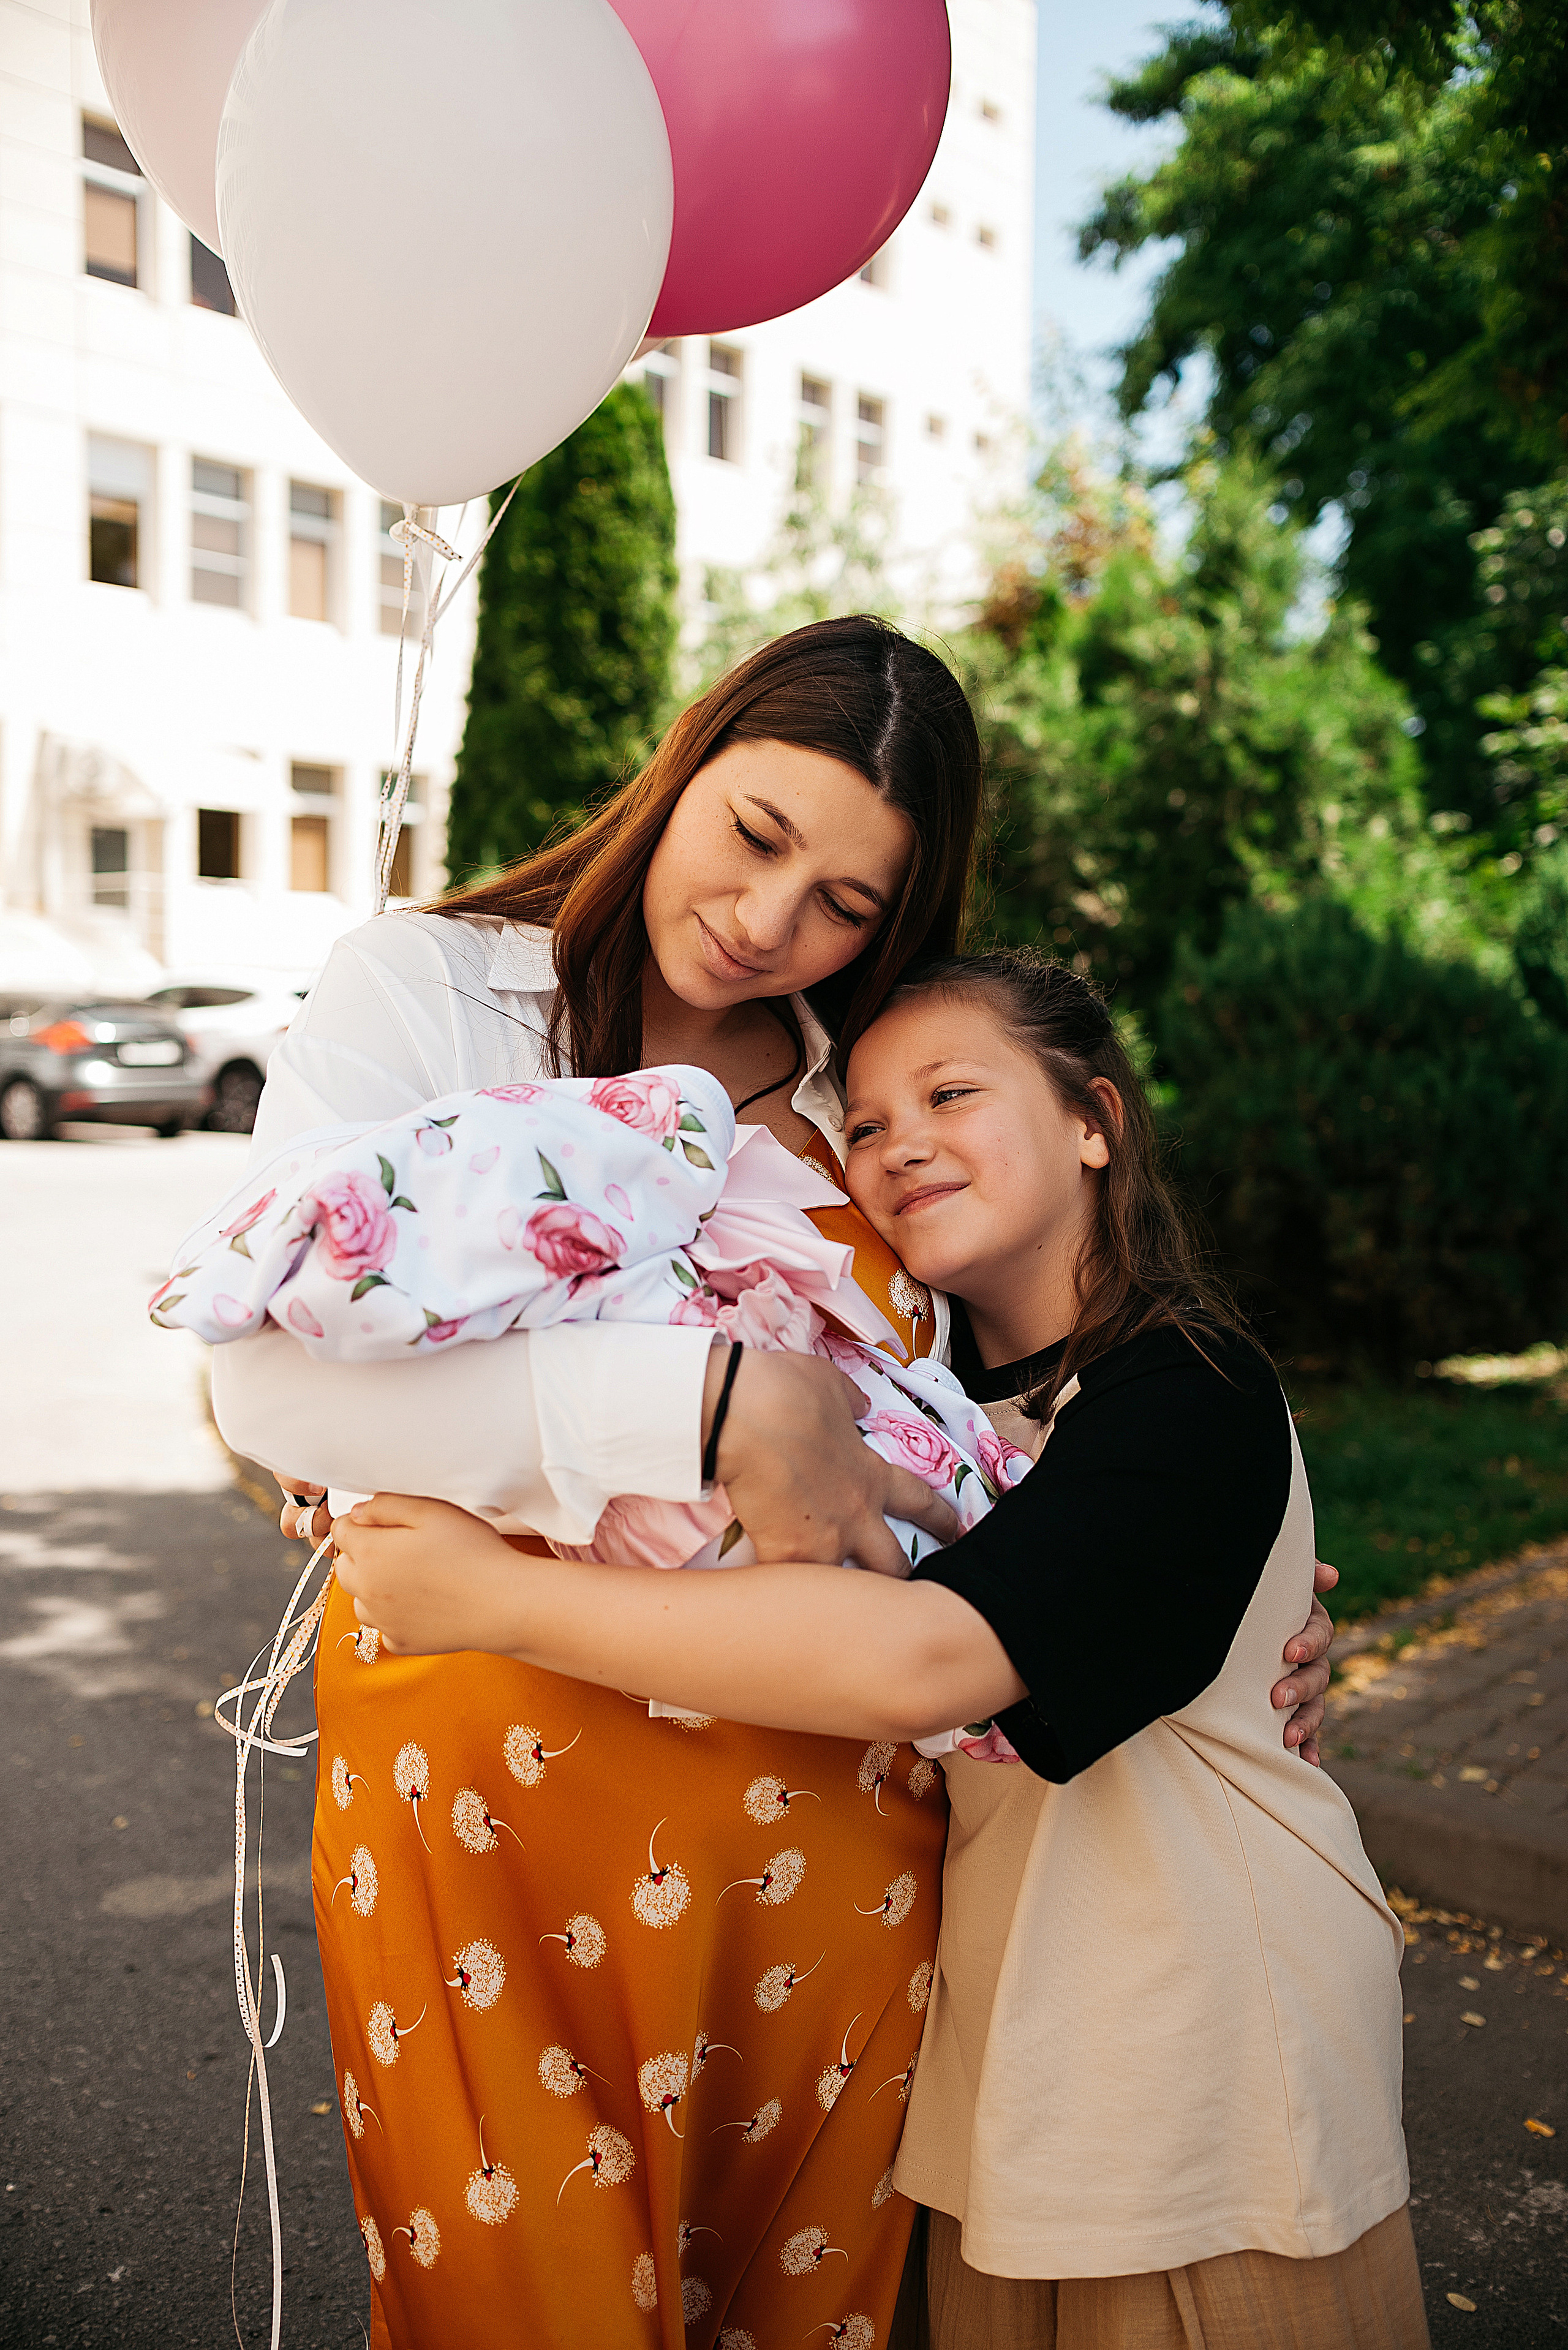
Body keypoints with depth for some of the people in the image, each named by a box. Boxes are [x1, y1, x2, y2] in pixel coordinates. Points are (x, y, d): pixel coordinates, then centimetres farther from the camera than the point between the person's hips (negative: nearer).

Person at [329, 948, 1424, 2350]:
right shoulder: (940, 1384, 2)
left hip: (1213, 2036, -6)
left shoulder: (1195, 1394, -23)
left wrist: (499, 1596, -33)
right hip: (1002, 2009, 6)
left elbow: (921, 1661, -36)